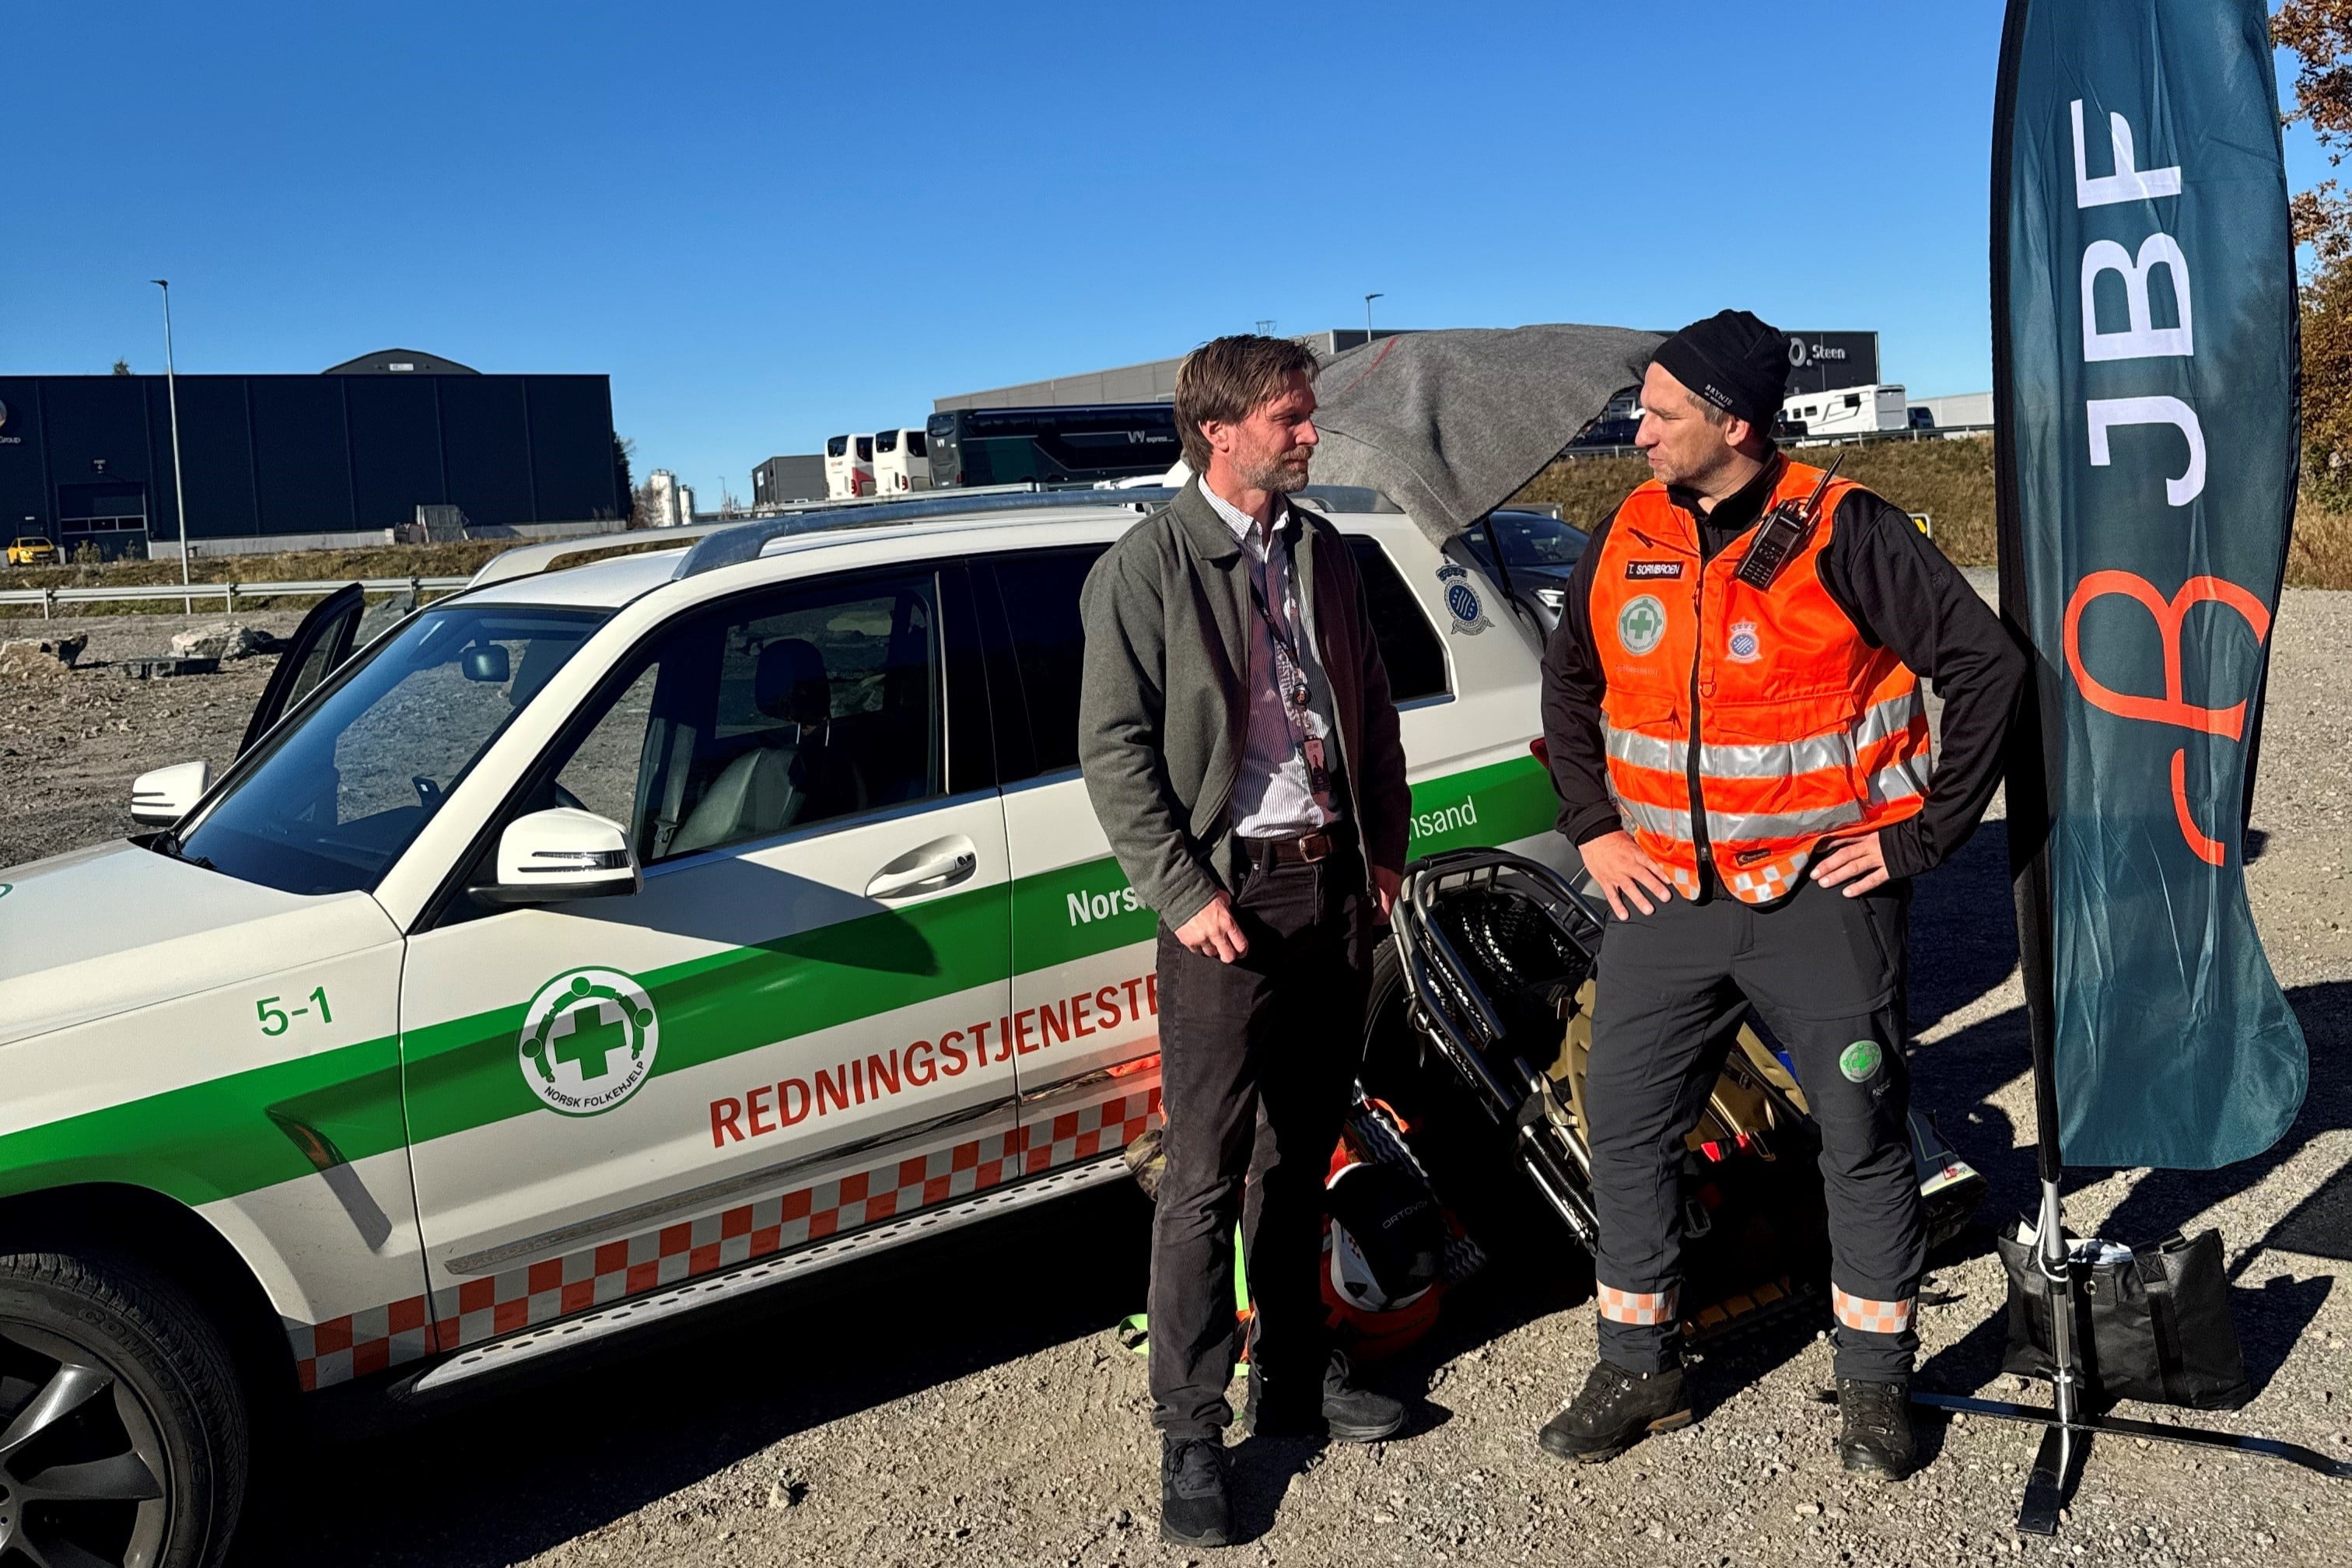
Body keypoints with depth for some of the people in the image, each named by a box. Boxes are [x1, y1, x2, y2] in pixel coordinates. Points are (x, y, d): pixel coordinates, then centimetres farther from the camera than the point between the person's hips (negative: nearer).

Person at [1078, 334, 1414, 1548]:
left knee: (1301, 1158, 16)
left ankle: (1295, 1376, 31)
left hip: (1334, 886, 6)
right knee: (1206, 1177, -4)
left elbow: (1370, 707, 19)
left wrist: (1384, 849, 11)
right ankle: (1189, 1435, 8)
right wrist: (1185, 893, -15)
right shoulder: (1146, 567, -7)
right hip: (1230, 898, -6)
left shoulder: (1323, 552, 13)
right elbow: (1113, 750, -10)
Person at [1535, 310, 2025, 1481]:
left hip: (1825, 893, -4)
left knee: (1862, 1137, 7)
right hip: (1666, 897, 4)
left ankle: (1876, 1383, 26)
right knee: (1627, 1131, 7)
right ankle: (1638, 1370, 24)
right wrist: (1592, 828, 9)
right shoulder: (1627, 541, 4)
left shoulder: (1842, 533, -11)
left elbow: (1988, 666, -8)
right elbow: (1569, 683, 18)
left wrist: (1926, 834, -8)